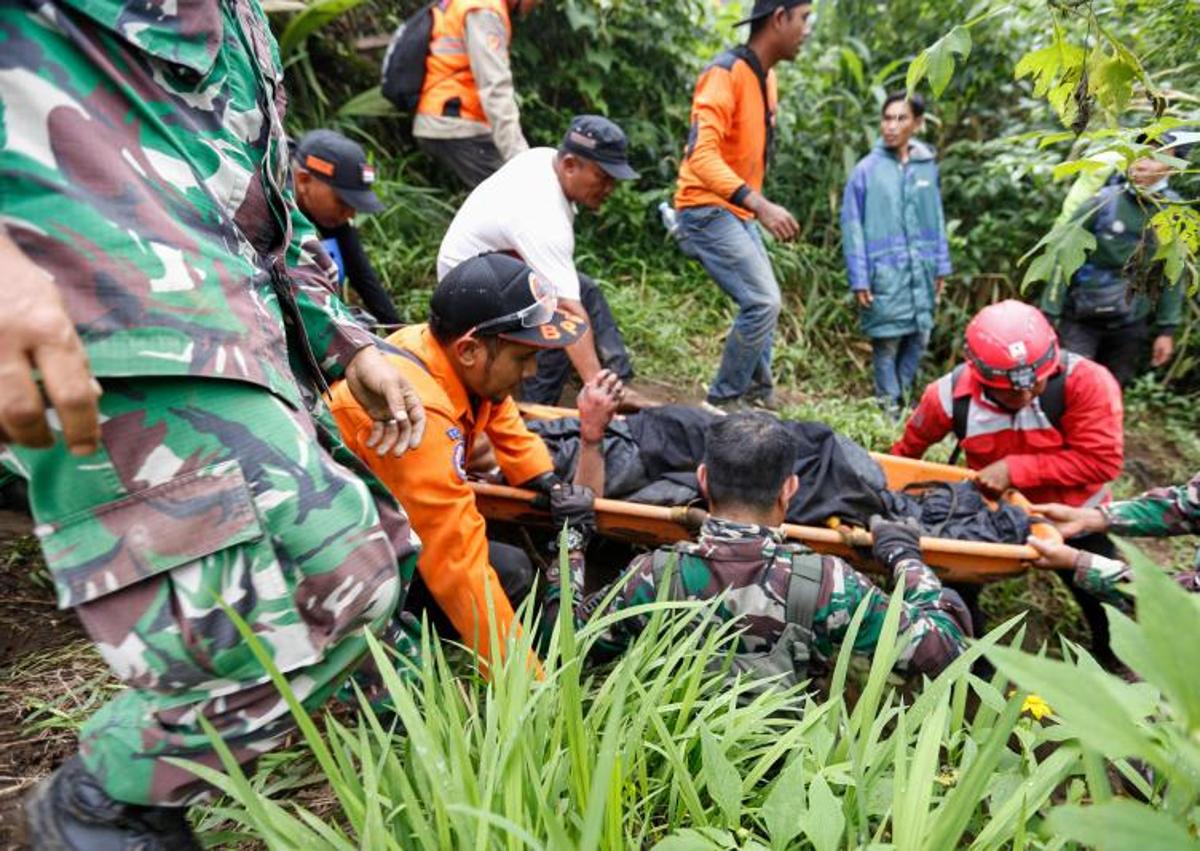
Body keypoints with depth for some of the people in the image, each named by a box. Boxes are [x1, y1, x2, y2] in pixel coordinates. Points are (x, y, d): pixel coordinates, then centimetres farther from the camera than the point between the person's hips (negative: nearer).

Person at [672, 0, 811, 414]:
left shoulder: (766, 77, 12)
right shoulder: (725, 73, -17)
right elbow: (702, 154, -30)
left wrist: (756, 206, 15)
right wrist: (760, 204, -39)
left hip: (739, 213, 10)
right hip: (709, 211, -10)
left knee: (763, 303, 12)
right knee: (763, 302, -16)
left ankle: (757, 397, 23)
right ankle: (724, 400, -3)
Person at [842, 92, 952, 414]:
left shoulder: (928, 167, 7)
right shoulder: (867, 170, -5)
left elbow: (937, 220, 14)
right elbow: (852, 227, -4)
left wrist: (941, 266, 12)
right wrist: (859, 279, -7)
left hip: (921, 270, 4)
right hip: (885, 271, -4)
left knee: (919, 336, 10)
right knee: (887, 341, 0)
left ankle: (903, 394, 28)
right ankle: (889, 406, 15)